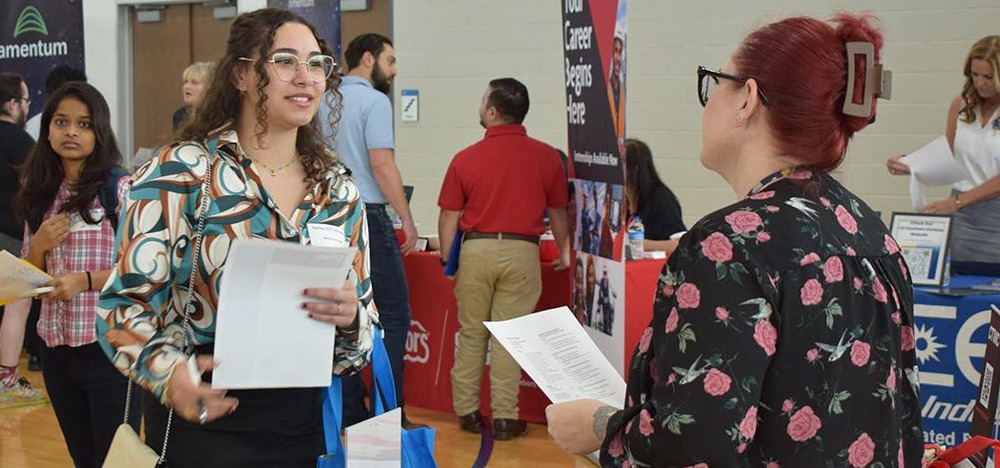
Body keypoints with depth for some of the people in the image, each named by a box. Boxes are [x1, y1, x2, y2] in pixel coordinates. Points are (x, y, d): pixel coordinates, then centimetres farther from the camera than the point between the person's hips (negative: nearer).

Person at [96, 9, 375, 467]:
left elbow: (366, 327, 9)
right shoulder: (178, 172, -7)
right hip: (205, 419, -4)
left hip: (307, 423, 5)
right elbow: (125, 303, -10)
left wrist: (351, 317, -15)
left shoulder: (338, 188, 6)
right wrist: (169, 373, -29)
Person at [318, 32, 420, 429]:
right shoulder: (374, 101, -10)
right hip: (367, 217, -8)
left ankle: (349, 410, 14)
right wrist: (407, 218, -13)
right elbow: (381, 163, -18)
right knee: (394, 314, -2)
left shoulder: (326, 103, 13)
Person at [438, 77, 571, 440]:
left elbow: (449, 217, 1)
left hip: (475, 249, 0)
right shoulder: (546, 157, -1)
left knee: (471, 334, 12)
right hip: (521, 251, 0)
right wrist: (563, 252, 24)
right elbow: (558, 212, 8)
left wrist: (448, 260, 14)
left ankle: (467, 411, 19)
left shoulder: (465, 159, -3)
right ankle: (504, 417, 7)